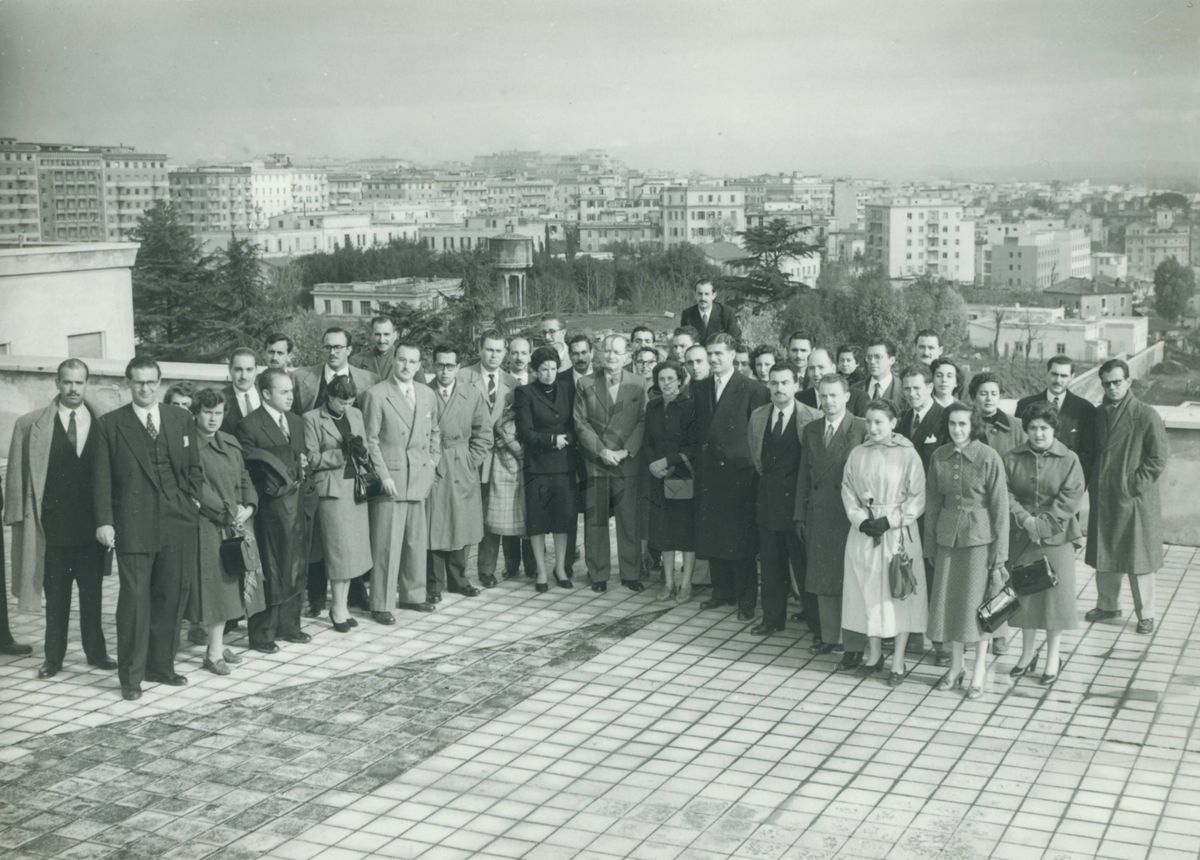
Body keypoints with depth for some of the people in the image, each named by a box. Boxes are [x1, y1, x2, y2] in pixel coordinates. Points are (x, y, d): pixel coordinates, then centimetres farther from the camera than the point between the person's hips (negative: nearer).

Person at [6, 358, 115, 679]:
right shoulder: (30, 424, -1)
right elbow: (18, 474, 0)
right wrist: (20, 515, -7)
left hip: (92, 524, 1)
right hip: (53, 526, -1)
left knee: (92, 593, 9)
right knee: (55, 596, 8)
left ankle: (96, 652, 20)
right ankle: (53, 656, 17)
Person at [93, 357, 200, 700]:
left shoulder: (180, 419, 11)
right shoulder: (109, 424, 1)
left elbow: (193, 466, 17)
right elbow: (101, 478, -2)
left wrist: (192, 499, 4)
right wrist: (104, 521, -10)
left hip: (178, 523, 4)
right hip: (133, 526, -3)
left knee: (171, 597, 8)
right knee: (134, 600, -3)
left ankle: (161, 665, 21)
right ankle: (131, 675, 5)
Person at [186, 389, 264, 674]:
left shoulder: (231, 443, 13)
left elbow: (244, 478, 14)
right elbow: (196, 488, -15)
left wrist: (248, 506, -3)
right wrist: (227, 511, -16)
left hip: (235, 524, 7)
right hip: (207, 526, -7)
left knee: (227, 586, 10)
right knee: (214, 585, -4)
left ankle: (217, 645, 20)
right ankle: (214, 653, 2)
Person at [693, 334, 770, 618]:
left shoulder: (752, 390, -6)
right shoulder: (700, 388, 12)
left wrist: (752, 464, -7)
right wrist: (698, 453, 8)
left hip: (739, 472, -5)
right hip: (708, 473, 5)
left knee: (741, 540, -2)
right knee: (712, 537, 9)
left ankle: (746, 600, 7)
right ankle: (722, 592, 23)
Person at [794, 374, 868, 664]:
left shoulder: (862, 430, -8)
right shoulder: (811, 431, 11)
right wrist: (800, 515, 12)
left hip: (850, 514, -6)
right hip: (818, 515, 6)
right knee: (822, 578, 12)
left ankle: (854, 646, 3)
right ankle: (829, 635, 25)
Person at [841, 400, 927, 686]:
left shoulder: (907, 455, -7)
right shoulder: (857, 454, 4)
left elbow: (917, 497, -6)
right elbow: (848, 491, 7)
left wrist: (890, 521, -14)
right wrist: (860, 519, -8)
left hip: (898, 532, -3)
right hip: (864, 533, 3)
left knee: (899, 593, 1)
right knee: (868, 590, 9)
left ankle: (898, 662, 10)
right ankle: (874, 653, 24)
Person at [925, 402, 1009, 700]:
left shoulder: (988, 457, -11)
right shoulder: (939, 457, 2)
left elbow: (1000, 506, -7)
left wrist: (999, 551, -8)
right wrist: (930, 544, 9)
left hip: (979, 537, -4)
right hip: (948, 537, 4)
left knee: (977, 602, 0)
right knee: (948, 600, 8)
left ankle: (979, 673, 14)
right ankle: (955, 667, 24)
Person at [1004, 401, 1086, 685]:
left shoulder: (1068, 460, -3)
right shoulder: (1012, 458, 2)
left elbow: (1071, 498, -10)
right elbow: (1005, 492, -3)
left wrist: (1043, 523, -17)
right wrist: (1024, 518, -17)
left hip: (1057, 536, -2)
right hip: (1021, 535, 2)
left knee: (1055, 594, 2)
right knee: (1025, 593, 9)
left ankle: (1053, 657, 16)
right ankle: (1028, 653, 24)